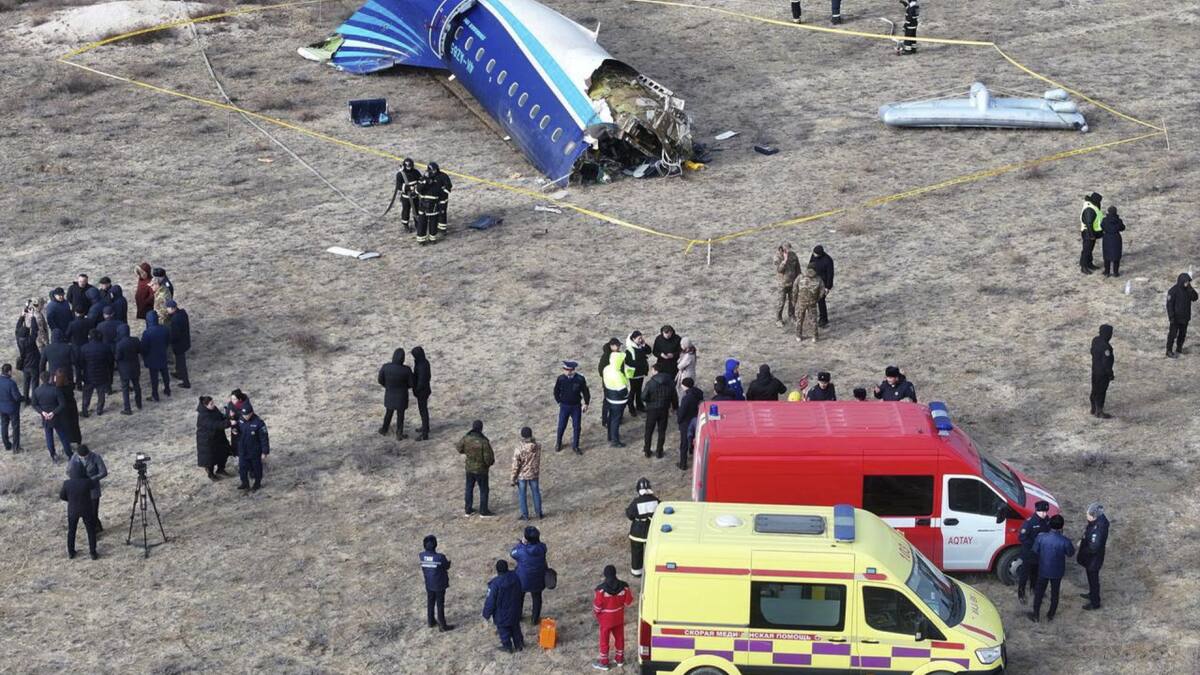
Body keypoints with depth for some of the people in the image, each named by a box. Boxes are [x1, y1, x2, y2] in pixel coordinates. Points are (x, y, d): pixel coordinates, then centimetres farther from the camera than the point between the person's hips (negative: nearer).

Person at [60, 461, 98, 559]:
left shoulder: (67, 483, -21)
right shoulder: (87, 482, -25)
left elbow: (61, 496, -5)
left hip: (73, 510, 1)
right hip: (86, 510, -1)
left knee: (71, 531, 22)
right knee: (91, 531, 18)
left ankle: (71, 552, 35)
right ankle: (92, 553, 24)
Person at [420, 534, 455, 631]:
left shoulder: (422, 556, -17)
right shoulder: (440, 557, -30)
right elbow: (447, 567, -11)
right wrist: (448, 561, 9)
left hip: (428, 584, 4)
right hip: (439, 585, -4)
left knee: (430, 603, 23)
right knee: (440, 605, 10)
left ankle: (430, 621, 39)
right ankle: (442, 626, 21)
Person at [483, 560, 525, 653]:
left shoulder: (495, 583, -31)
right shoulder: (515, 577, -14)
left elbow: (490, 601, -23)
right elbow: (521, 593, 3)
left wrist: (486, 614, -7)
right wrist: (519, 605, 21)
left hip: (502, 614, -5)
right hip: (515, 612, 5)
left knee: (503, 629, 18)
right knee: (515, 628, 24)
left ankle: (507, 647, 31)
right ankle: (519, 644, 38)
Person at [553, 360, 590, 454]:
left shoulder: (580, 379, -15)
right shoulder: (561, 379, -13)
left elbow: (585, 391, -1)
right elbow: (556, 391, 3)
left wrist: (586, 404, 0)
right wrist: (559, 401, 4)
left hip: (576, 407, 0)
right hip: (564, 406, 0)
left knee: (576, 427, 7)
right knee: (561, 426, 8)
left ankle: (575, 446, 22)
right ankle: (558, 443, 31)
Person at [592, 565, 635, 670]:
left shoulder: (601, 589, -27)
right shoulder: (623, 587, -17)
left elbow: (597, 605, -19)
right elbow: (628, 602, -6)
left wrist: (595, 613, 2)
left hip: (605, 618, -3)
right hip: (619, 618, 3)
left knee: (604, 639, 13)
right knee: (619, 637, 21)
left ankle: (604, 662, 25)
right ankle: (619, 659, 35)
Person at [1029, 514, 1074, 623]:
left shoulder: (1041, 537, -21)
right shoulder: (1065, 541, -25)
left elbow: (1035, 550, -6)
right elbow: (1071, 553, -6)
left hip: (1043, 570, 0)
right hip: (1057, 572, 0)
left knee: (1039, 592, 18)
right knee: (1055, 593, 20)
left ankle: (1036, 615, 29)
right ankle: (1050, 615, 34)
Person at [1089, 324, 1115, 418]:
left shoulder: (1095, 340, -6)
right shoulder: (1106, 347, -31)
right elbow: (1106, 363, -26)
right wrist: (1111, 375, -13)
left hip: (1095, 370, 8)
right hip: (1103, 372, -8)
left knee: (1095, 390, 21)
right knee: (1101, 391, 8)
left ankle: (1094, 409, 35)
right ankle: (1099, 412, 21)